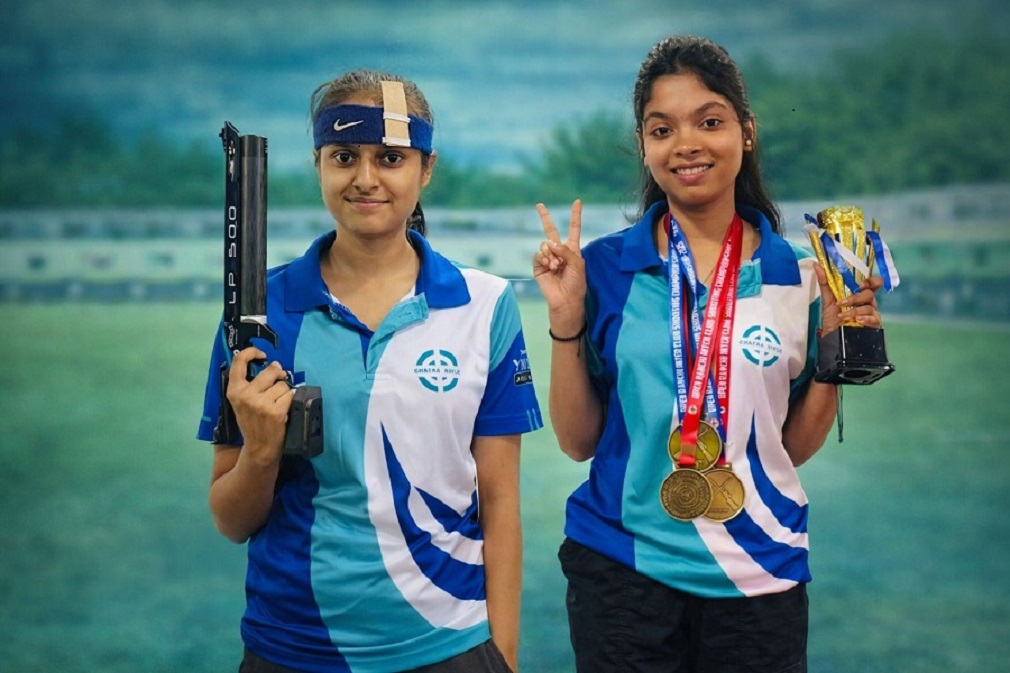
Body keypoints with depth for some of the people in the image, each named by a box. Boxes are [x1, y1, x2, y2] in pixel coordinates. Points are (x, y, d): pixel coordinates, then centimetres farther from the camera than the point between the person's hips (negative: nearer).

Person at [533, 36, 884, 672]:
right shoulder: (604, 266, -5)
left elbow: (795, 446, 5)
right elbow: (579, 441, -2)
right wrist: (566, 320, -13)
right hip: (624, 568, -1)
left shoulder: (798, 275, -1)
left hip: (759, 574, 1)